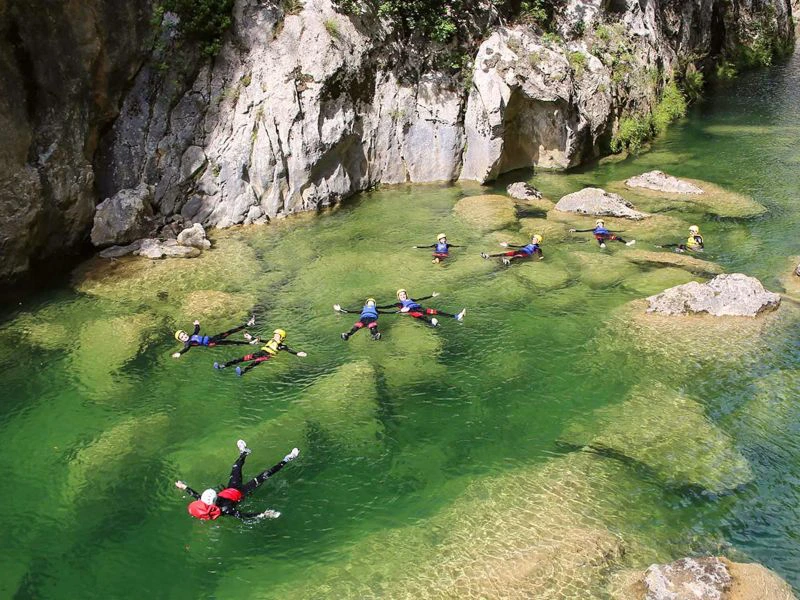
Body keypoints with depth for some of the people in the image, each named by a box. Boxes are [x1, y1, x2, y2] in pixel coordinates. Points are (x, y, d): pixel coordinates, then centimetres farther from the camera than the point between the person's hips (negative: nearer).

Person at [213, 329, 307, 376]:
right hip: (261, 352, 5)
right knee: (244, 358, -12)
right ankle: (223, 365, -21)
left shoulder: (282, 346, 10)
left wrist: (297, 354, -16)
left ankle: (243, 371, -62)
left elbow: (290, 350, -1)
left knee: (256, 361, -36)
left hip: (268, 356, -5)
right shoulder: (270, 340, 28)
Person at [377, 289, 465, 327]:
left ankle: (456, 317, -29)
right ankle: (431, 322, -73)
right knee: (421, 316, -40)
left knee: (435, 311, -16)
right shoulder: (399, 303, 25)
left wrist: (432, 296, 40)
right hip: (412, 311, -4)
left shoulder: (410, 300, 37)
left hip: (420, 308, 4)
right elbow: (387, 306, 19)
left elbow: (421, 298, 39)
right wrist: (376, 307, 13)